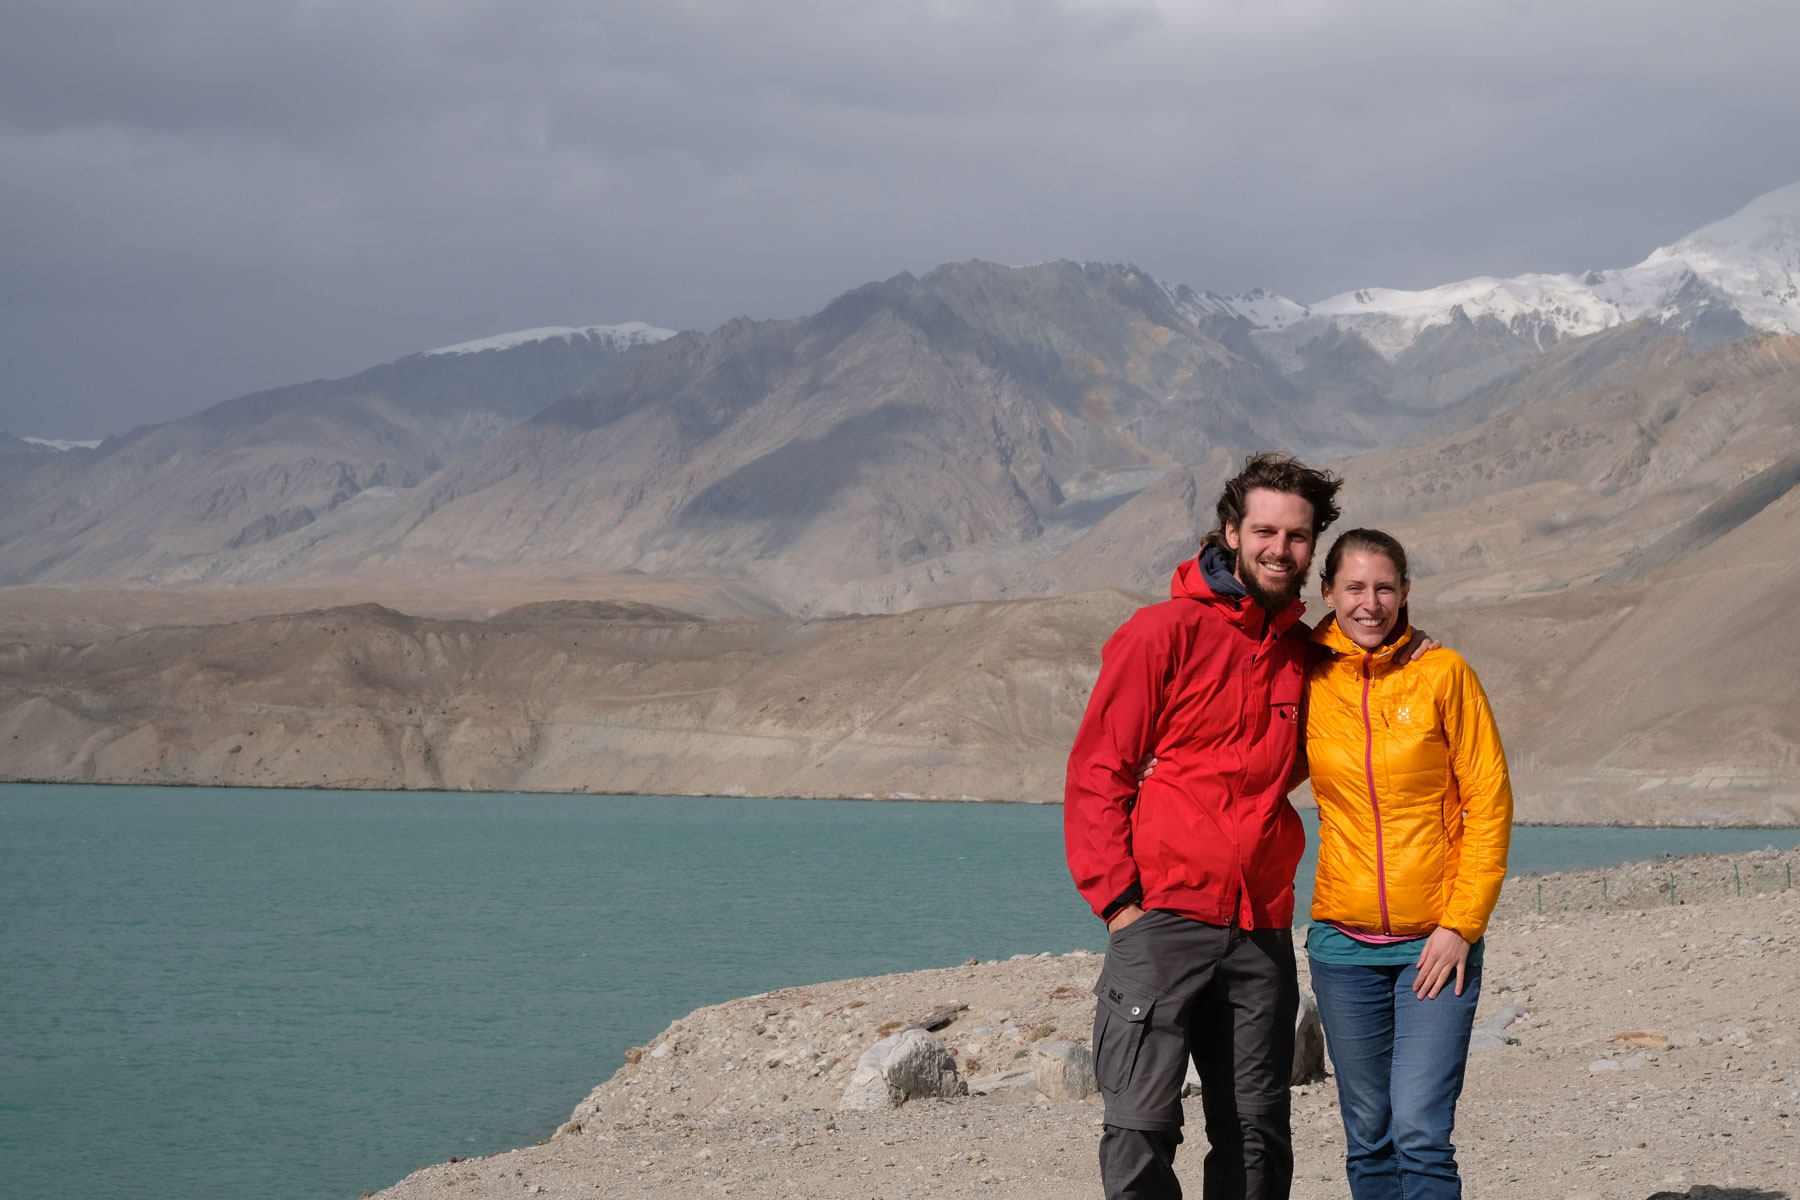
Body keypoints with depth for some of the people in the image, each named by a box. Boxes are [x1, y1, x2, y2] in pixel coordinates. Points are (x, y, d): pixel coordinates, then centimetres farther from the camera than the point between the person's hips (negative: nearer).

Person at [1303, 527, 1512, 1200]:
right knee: (1368, 1138, 7)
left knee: (1421, 1133, -12)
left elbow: (1488, 802, -3)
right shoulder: (1307, 681, 3)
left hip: (1437, 941, -3)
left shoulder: (1443, 675, -3)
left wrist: (1462, 923, -8)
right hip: (1344, 942, 3)